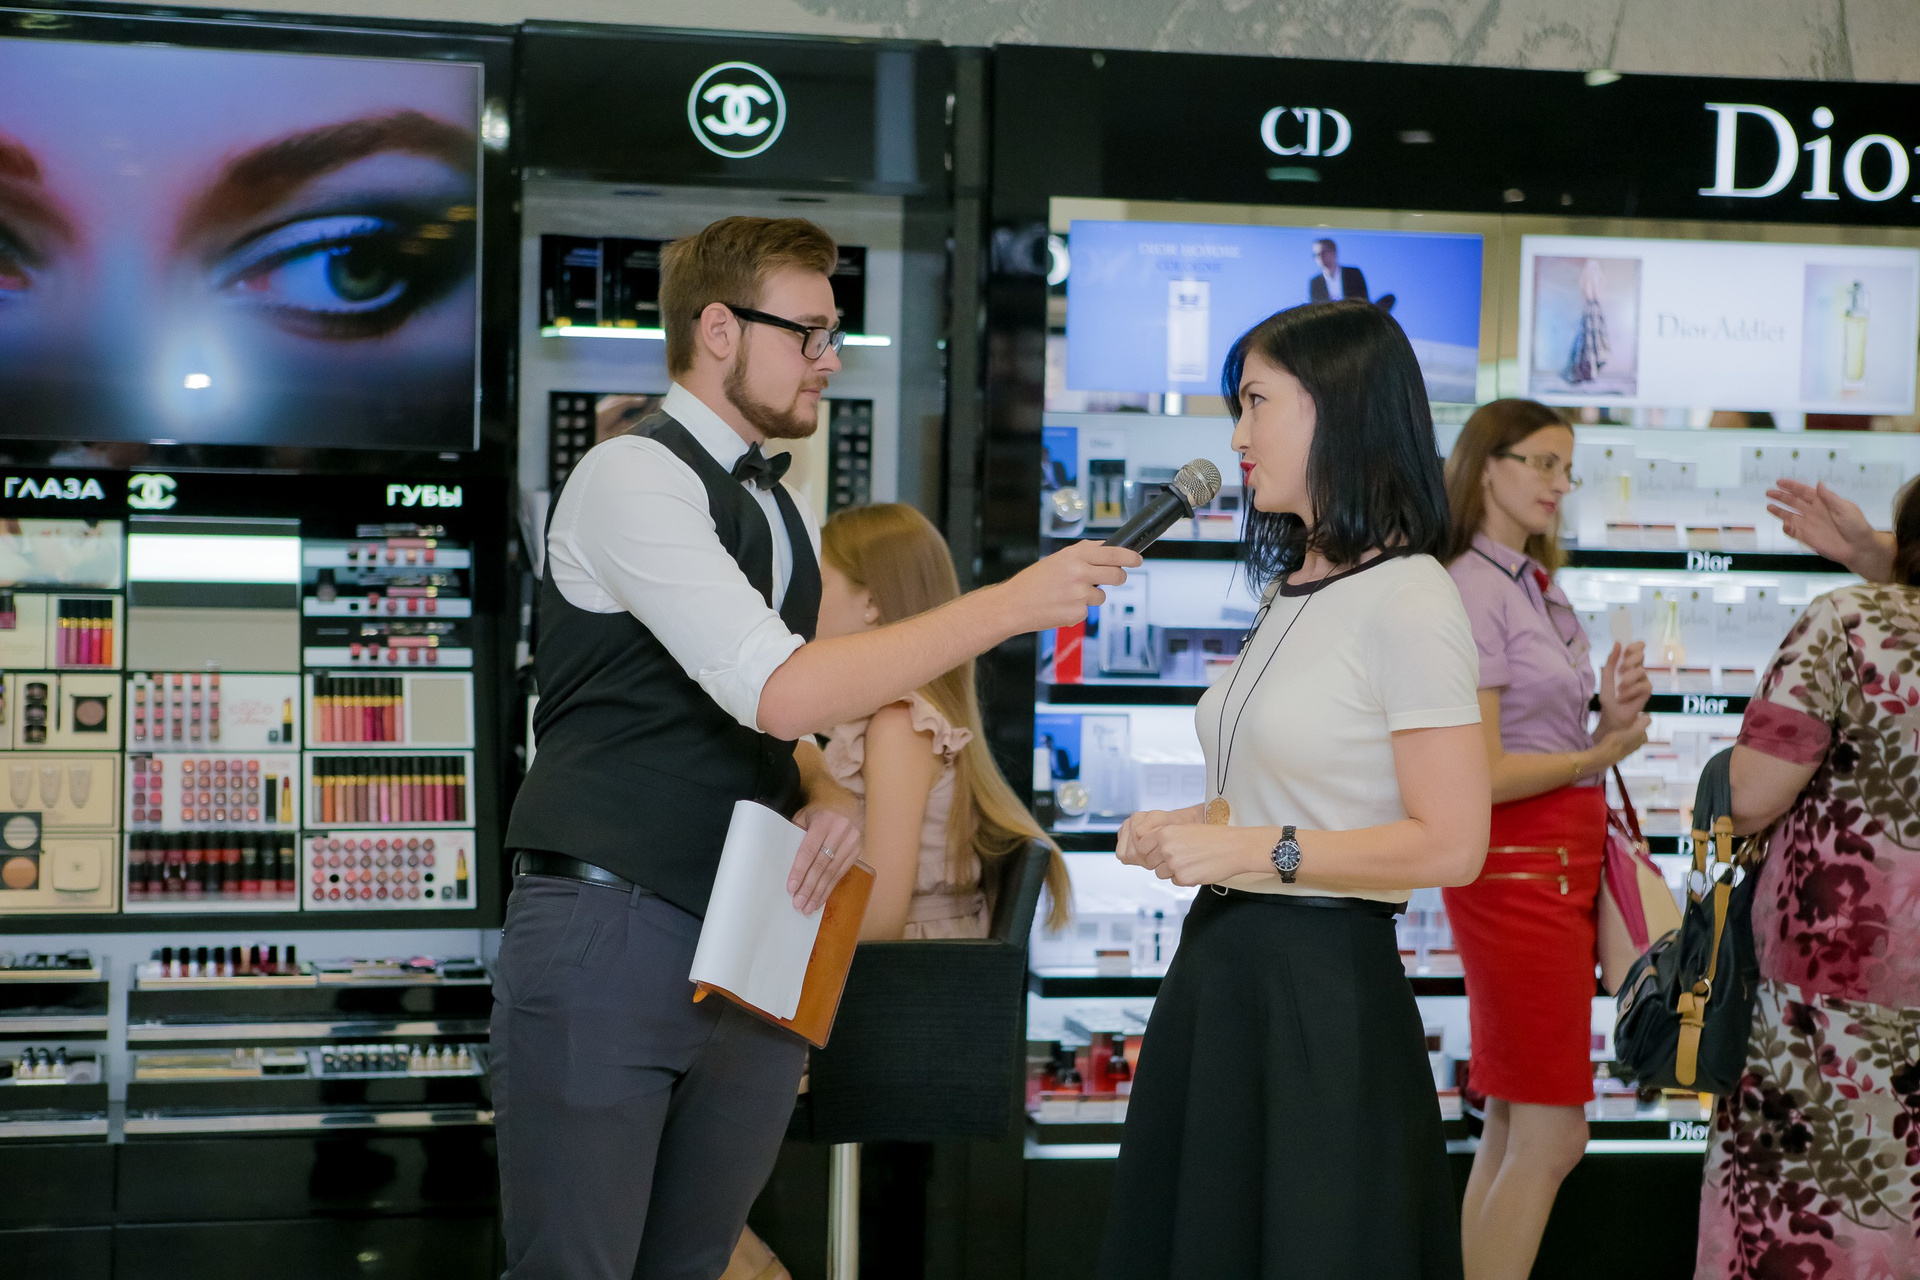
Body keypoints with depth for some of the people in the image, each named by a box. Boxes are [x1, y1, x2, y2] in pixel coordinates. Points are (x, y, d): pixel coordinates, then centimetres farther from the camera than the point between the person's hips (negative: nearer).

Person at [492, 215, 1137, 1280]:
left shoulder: (784, 514, 17)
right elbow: (777, 691, -22)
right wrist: (1011, 604, -21)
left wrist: (828, 799, 0)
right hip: (608, 936, -8)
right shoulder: (632, 477, -11)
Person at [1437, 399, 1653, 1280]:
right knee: (1551, 1135, -7)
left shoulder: (1538, 588, 13)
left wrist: (1613, 718, -2)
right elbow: (1479, 775, -19)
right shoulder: (1473, 590, -14)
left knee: (1511, 1127, 11)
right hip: (1518, 867, -9)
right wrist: (1598, 755, -7)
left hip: (1566, 860, 9)